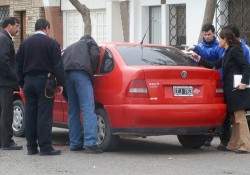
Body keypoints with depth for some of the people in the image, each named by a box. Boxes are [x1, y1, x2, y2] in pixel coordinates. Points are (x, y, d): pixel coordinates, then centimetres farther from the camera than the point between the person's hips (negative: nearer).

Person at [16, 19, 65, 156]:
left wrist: (22, 83, 18)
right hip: (44, 81, -5)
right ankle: (45, 147, -7)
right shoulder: (50, 43, -5)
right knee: (44, 115, -5)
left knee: (30, 114, 8)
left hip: (28, 81, 5)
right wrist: (60, 83, -3)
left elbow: (19, 65, 13)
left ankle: (31, 147, 10)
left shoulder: (25, 43, 10)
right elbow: (57, 65, -8)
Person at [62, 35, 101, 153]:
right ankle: (90, 142, -26)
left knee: (73, 112, 11)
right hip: (81, 73, -6)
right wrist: (91, 73, 11)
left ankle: (75, 143, 8)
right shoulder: (90, 42, 23)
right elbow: (95, 56, 2)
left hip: (67, 74, 6)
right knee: (88, 109, -14)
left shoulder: (70, 47, 38)